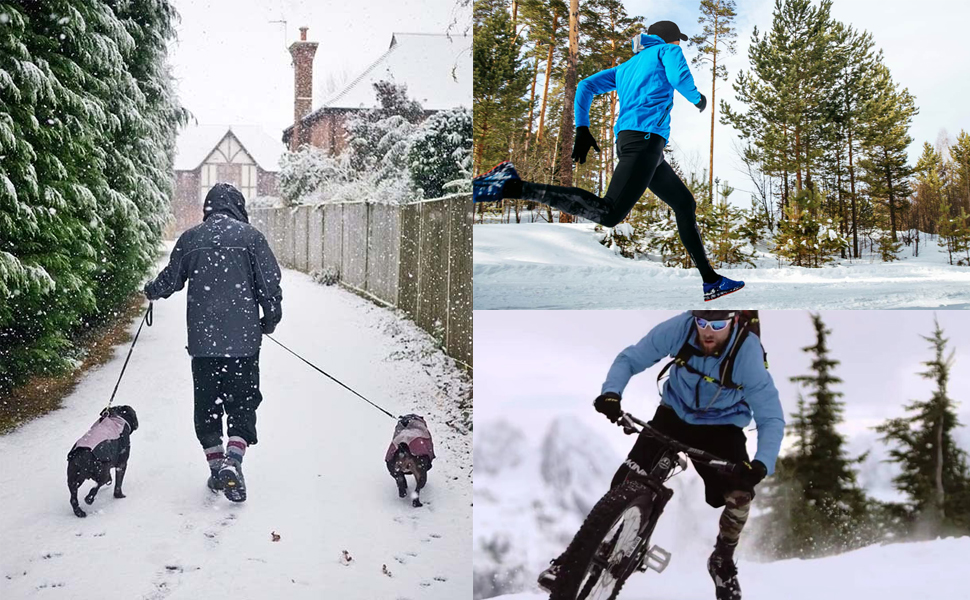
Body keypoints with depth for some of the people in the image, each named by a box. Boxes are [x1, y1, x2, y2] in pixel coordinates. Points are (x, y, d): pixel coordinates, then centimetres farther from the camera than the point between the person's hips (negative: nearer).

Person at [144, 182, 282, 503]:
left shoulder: (190, 239, 4)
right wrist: (270, 319, 13)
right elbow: (270, 284, -3)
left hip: (202, 340, 2)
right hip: (243, 338, -2)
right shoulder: (250, 236, -2)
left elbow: (170, 279, 16)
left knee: (207, 404, 13)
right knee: (242, 401, 4)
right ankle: (233, 461, -15)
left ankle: (216, 465, 15)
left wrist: (151, 291, 38)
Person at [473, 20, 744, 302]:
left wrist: (582, 129, 15)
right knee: (609, 213, -25)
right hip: (646, 135, -10)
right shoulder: (668, 51, 13)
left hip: (626, 140, 10)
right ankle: (514, 187, -33)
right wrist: (697, 98, 13)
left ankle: (711, 282, 22)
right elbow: (680, 78, -8)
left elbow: (585, 86, 23)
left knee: (685, 204, 20)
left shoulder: (627, 67, 31)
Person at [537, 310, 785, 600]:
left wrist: (761, 464, -44)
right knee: (626, 485, -13)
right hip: (674, 415, 1)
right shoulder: (680, 328, -25)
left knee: (740, 494, -23)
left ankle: (723, 561, 7)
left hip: (721, 427, -1)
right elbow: (630, 359, -13)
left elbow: (771, 418, -26)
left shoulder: (748, 354, -29)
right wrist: (611, 393, -33)